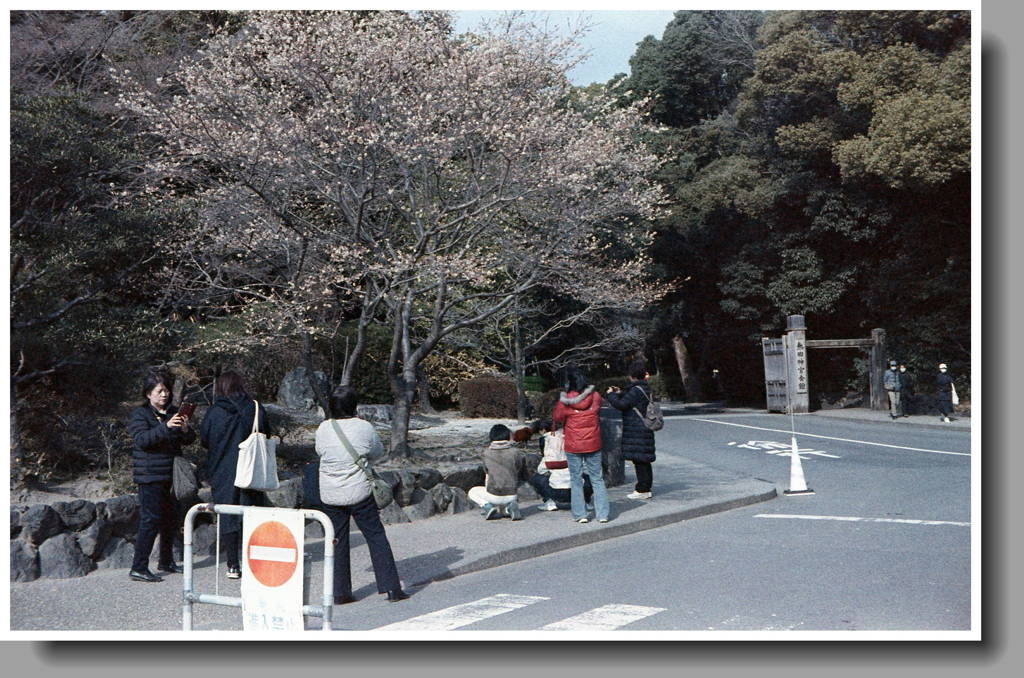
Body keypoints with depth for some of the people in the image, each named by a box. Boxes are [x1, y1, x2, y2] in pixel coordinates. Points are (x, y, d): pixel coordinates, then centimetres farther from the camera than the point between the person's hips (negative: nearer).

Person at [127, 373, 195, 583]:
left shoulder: (173, 412, 14)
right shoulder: (140, 414, -3)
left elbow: (188, 440, 12)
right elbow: (142, 439, -20)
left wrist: (185, 429, -11)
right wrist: (166, 427, -31)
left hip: (171, 475, 7)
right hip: (150, 476, -7)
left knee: (170, 519, 12)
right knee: (150, 520, -11)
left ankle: (166, 562, 25)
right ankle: (138, 568, -8)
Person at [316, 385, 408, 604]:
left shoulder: (323, 429, -5)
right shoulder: (364, 428, -10)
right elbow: (378, 453, 4)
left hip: (330, 495, 2)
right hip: (359, 493, -2)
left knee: (337, 541, 12)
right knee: (376, 537, 5)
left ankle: (340, 592, 15)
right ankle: (391, 588, 5)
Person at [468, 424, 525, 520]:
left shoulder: (486, 453, -3)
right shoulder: (514, 452, -5)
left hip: (493, 496, -1)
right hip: (512, 495, 1)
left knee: (472, 492, 27)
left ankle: (487, 506, 0)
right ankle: (509, 508, 0)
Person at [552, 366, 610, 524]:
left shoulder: (564, 401, -13)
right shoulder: (594, 396, -3)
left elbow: (557, 418, 0)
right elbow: (601, 404, 19)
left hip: (573, 447, -2)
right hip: (593, 444, 2)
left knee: (576, 481, 9)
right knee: (597, 479, 10)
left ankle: (580, 514, 8)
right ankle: (602, 514, 8)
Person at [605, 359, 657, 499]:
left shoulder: (636, 390, -17)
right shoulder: (645, 388, 14)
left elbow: (621, 404, -20)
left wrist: (611, 394, -5)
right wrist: (620, 393, 27)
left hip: (636, 432, -10)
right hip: (644, 429, 10)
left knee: (639, 460, -5)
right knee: (643, 461, 14)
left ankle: (642, 490, -2)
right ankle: (645, 488, 20)